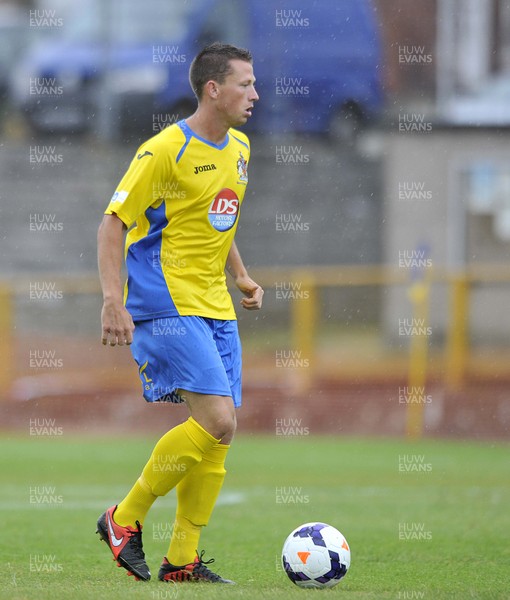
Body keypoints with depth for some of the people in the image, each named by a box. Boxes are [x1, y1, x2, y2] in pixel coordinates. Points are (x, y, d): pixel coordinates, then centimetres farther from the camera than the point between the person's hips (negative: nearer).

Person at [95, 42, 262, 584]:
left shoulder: (238, 148, 12)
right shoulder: (166, 150, -13)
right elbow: (112, 222, -12)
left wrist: (241, 276, 24)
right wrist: (113, 301, -21)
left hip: (215, 308, 8)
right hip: (167, 305, -8)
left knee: (218, 435, 2)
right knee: (217, 422, -19)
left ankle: (182, 561, 9)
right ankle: (124, 519, -5)